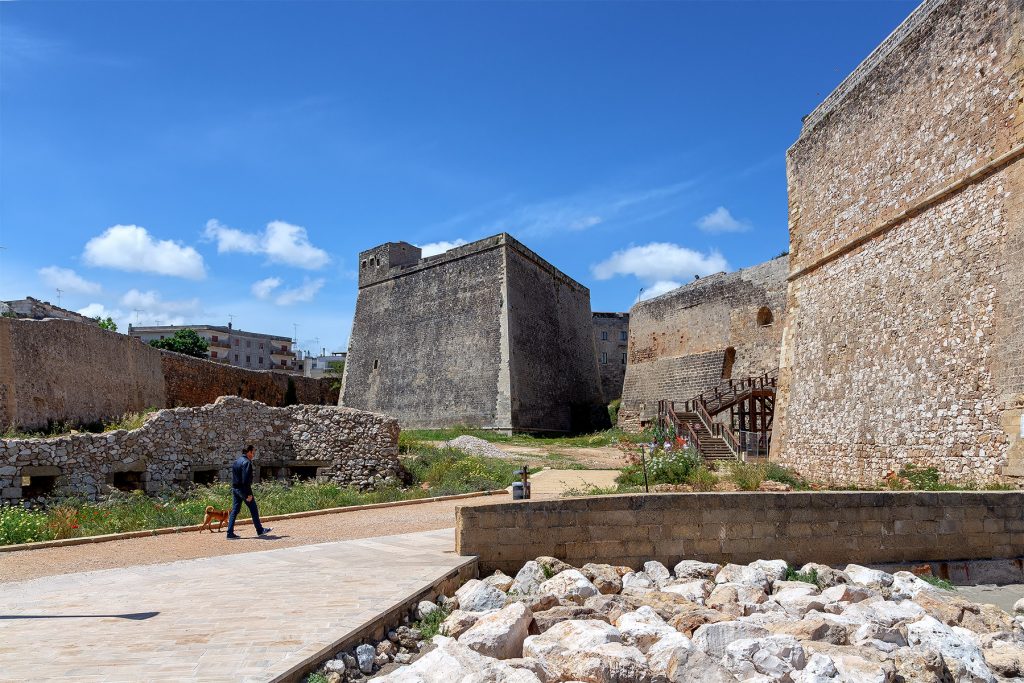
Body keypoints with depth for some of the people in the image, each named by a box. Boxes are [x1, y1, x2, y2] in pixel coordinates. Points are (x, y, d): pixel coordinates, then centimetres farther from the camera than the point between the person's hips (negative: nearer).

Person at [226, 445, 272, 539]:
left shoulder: (236, 461, 14)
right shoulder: (246, 462, -16)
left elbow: (233, 477, 18)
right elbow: (246, 480, -21)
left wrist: (234, 488, 20)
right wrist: (249, 494, -20)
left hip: (234, 489, 9)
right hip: (243, 489, -9)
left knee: (234, 510, 8)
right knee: (254, 510, 4)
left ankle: (230, 533, 3)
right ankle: (260, 530, 13)